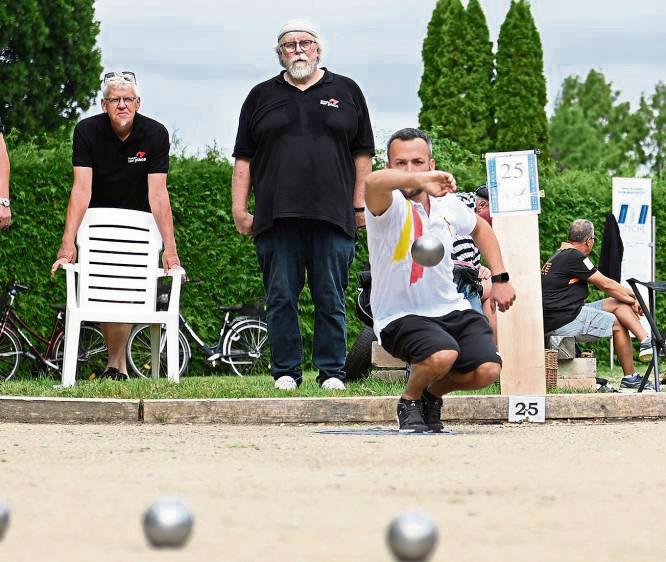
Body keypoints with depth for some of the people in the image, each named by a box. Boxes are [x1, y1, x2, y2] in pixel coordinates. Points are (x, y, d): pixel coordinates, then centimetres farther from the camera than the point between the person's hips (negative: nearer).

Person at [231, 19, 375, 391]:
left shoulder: (346, 92, 13)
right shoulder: (262, 96, 14)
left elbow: (363, 154, 12)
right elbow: (244, 160, 12)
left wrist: (360, 205, 5)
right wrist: (239, 210, 4)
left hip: (333, 217, -1)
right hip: (277, 217, 1)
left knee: (331, 300, 1)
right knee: (281, 298, 0)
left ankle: (332, 371, 6)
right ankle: (286, 371, 7)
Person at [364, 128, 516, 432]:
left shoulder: (446, 204, 3)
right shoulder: (391, 206, -18)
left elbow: (480, 228, 26)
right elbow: (373, 182, -45)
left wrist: (500, 278, 19)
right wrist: (420, 180, -59)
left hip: (451, 310, 6)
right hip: (401, 317, -6)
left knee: (487, 369, -17)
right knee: (443, 354, -35)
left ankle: (432, 394, 17)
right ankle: (410, 402, 0)